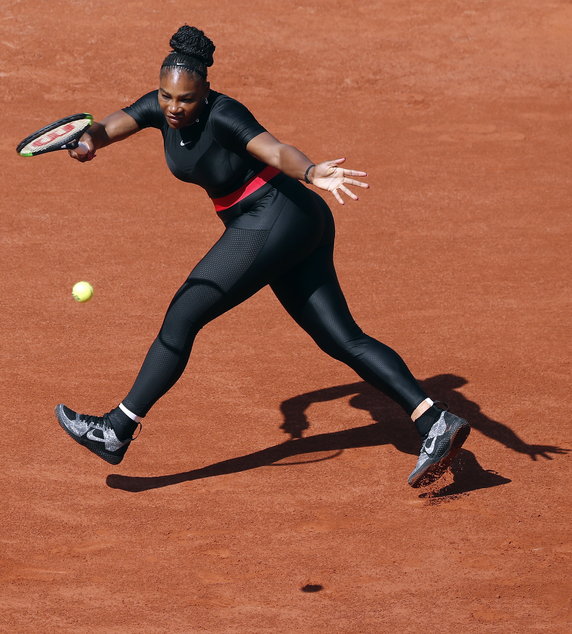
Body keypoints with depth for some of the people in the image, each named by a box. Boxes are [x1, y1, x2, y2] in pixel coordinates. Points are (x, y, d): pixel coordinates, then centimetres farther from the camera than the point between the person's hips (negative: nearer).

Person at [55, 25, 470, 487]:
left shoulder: (222, 115, -21)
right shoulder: (160, 108, 2)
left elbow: (275, 150, -35)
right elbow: (109, 128, -5)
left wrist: (311, 172, -56)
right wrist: (88, 141, -29)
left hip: (276, 220, -9)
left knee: (183, 315, -7)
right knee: (342, 340, 4)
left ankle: (118, 431, 0)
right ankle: (435, 423, -3)